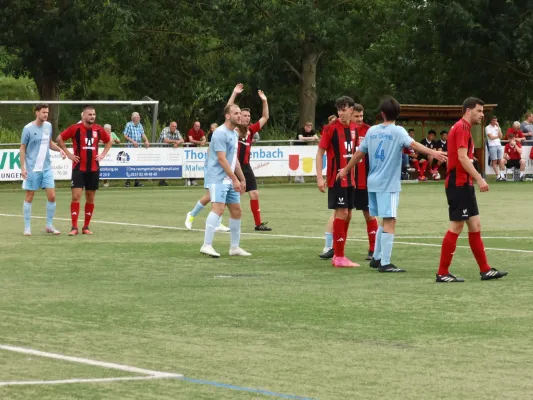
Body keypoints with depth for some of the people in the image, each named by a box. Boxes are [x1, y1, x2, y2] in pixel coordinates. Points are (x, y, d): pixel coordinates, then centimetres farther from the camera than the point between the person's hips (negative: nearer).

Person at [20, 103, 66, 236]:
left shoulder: (48, 126, 7)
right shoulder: (28, 129, -8)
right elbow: (22, 148, -4)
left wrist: (59, 149, 1)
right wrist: (22, 168, -10)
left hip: (46, 168, 5)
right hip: (32, 169, -5)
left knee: (52, 196, -1)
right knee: (29, 197, 2)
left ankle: (49, 226, 11)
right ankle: (27, 228, 10)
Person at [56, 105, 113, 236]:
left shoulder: (98, 130, 4)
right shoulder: (75, 128, -7)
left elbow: (109, 141, 21)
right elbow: (59, 139, 1)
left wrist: (103, 154, 9)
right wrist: (68, 153, -4)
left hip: (94, 169, 4)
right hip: (79, 168, -4)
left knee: (90, 199, 7)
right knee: (76, 196, -10)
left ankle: (86, 227, 16)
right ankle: (74, 227, -7)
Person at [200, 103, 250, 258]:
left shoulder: (234, 134, 16)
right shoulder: (221, 133, -13)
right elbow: (221, 159, -19)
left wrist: (242, 179, 23)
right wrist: (234, 179, -20)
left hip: (230, 180, 10)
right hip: (218, 179, -10)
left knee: (236, 211, 11)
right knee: (218, 208, -21)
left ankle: (235, 247, 20)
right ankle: (207, 245, -25)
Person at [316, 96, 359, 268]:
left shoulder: (354, 128, 8)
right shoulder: (331, 128, -9)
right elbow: (320, 153, -8)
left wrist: (353, 175, 15)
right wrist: (319, 177, -15)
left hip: (349, 179, 7)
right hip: (336, 179, -7)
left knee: (347, 215, 9)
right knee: (341, 213, -8)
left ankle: (338, 255, 17)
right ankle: (339, 257, -4)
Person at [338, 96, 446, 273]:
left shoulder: (372, 131, 9)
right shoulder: (397, 131, -7)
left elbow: (359, 153, 15)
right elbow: (413, 144, -25)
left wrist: (346, 170, 29)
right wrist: (432, 153, -38)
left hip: (373, 182, 6)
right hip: (388, 184, -6)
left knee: (385, 221, 19)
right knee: (389, 222, -6)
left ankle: (376, 258, 24)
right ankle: (385, 263, -10)